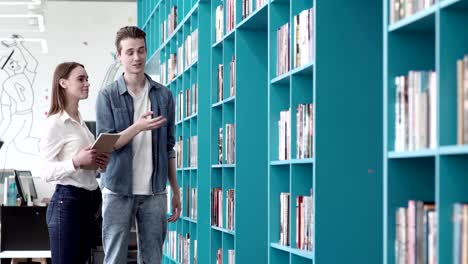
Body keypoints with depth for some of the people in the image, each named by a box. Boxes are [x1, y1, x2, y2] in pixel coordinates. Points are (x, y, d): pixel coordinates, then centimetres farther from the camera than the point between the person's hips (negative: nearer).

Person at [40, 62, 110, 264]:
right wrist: (76, 162, -29)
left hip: (89, 200, 9)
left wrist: (98, 164, 4)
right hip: (67, 201, -9)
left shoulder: (81, 122, 15)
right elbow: (47, 172, -16)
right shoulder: (55, 123, -11)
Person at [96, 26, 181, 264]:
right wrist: (137, 127, -23)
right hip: (118, 191, -2)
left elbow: (168, 147, 11)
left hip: (155, 191, 2)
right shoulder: (108, 96, -1)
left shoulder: (164, 95, 7)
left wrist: (175, 190, 10)